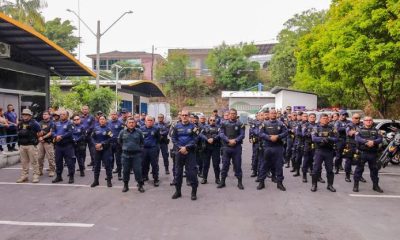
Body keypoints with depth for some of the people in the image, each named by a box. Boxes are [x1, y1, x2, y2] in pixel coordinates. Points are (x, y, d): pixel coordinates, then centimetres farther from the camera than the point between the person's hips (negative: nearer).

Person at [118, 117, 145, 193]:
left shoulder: (139, 132, 0)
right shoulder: (123, 132, 2)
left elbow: (142, 141, 14)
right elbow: (119, 141, 18)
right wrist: (124, 147, 13)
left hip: (136, 154, -1)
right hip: (126, 154, 1)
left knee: (138, 170, -1)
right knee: (126, 170, 8)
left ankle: (140, 185, 11)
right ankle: (125, 185, 23)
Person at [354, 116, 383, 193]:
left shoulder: (375, 130, 12)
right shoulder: (360, 130, 5)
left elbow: (380, 139, -3)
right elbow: (357, 138, -12)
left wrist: (373, 142, -23)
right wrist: (366, 142, -28)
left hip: (373, 153, 3)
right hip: (362, 152, -3)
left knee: (374, 169, 11)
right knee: (359, 169, 1)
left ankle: (375, 185, 24)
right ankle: (356, 185, 9)